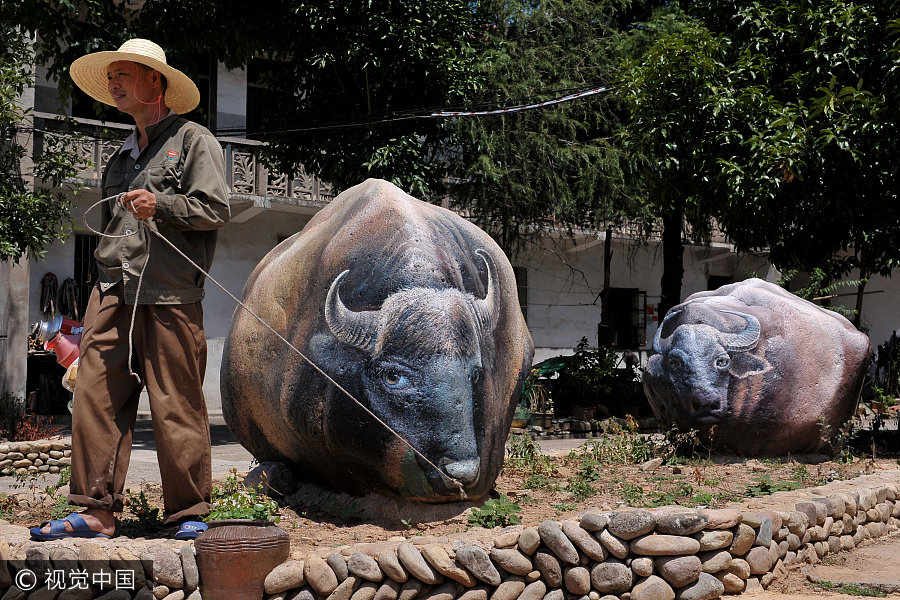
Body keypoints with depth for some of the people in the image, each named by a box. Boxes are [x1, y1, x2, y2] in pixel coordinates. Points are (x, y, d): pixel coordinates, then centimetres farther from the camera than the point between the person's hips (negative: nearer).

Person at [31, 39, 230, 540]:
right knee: (96, 398, -2)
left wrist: (161, 205, -16)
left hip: (169, 296, -6)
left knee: (177, 407, -5)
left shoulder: (194, 140, 5)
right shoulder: (123, 156, 25)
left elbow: (217, 208, -5)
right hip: (113, 292, 7)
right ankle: (98, 511, 3)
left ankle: (189, 512, 5)